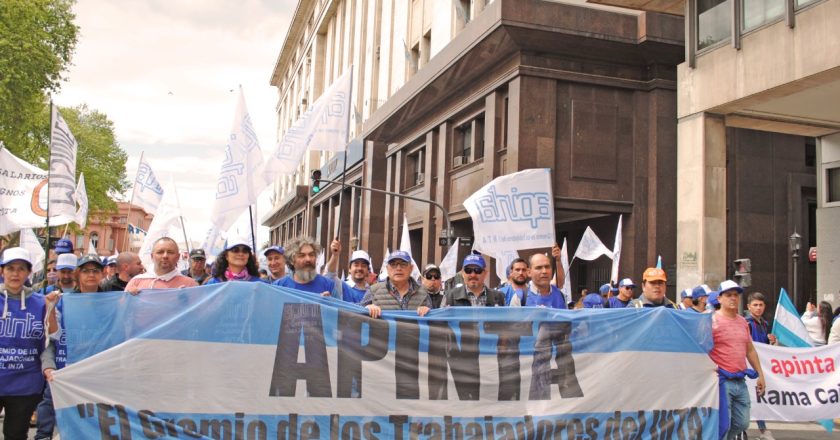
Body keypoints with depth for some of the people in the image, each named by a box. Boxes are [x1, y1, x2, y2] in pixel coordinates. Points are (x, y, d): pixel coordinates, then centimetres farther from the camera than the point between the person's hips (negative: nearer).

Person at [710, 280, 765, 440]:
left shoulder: (743, 322, 14)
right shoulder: (713, 320, -9)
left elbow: (750, 350, 21)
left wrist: (760, 374, 21)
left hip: (740, 381, 7)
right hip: (722, 380, -7)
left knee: (742, 423, 13)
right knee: (722, 425, -7)